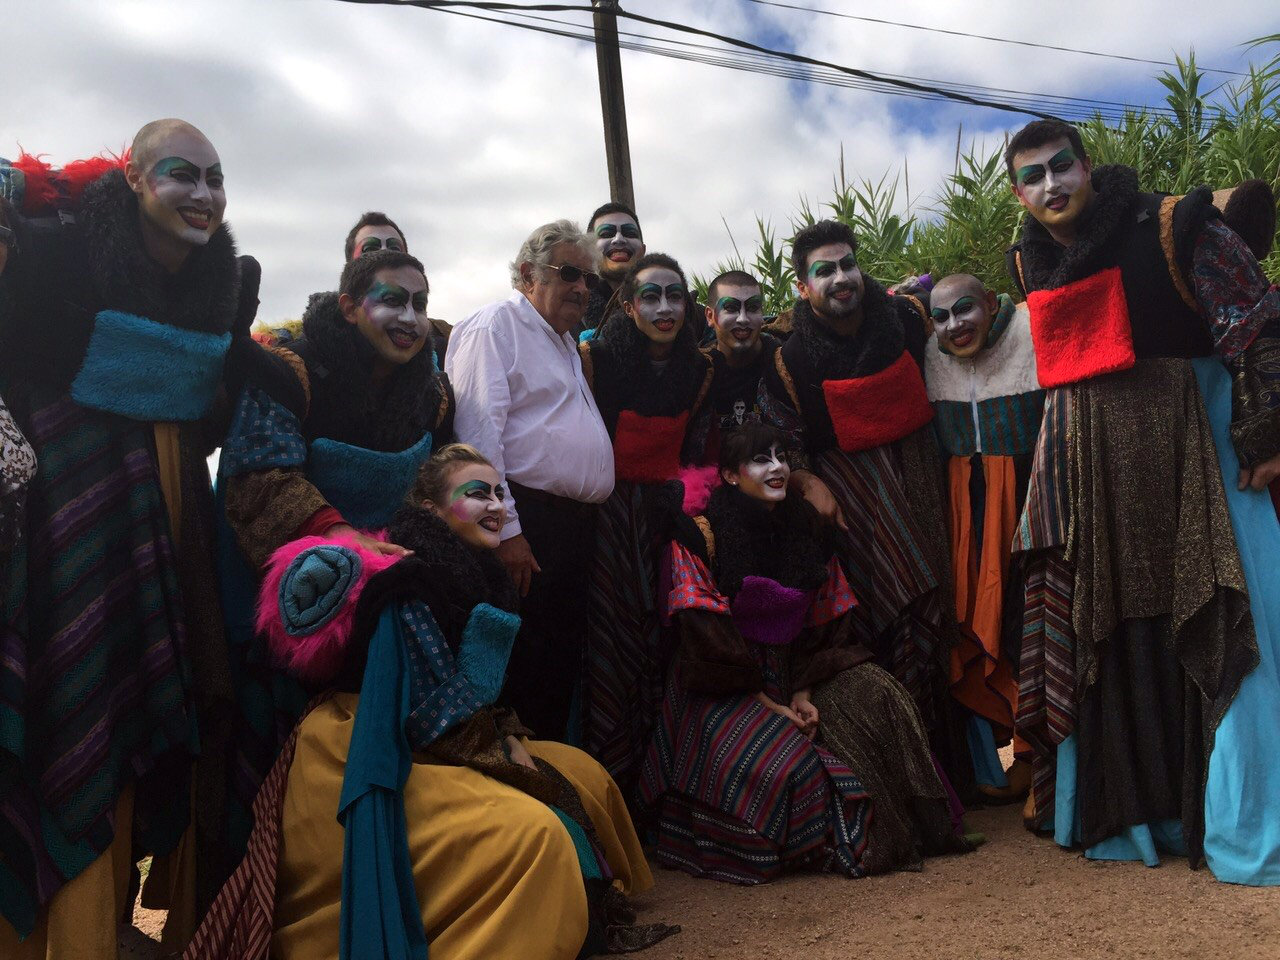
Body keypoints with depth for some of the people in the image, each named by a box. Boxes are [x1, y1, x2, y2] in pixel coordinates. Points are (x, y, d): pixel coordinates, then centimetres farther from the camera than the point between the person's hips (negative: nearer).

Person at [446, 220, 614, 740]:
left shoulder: (565, 341, 25)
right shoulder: (494, 326, -4)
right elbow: (479, 433, -16)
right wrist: (505, 530, -21)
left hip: (576, 532, 9)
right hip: (527, 529, -9)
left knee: (561, 675, 13)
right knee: (522, 673, -6)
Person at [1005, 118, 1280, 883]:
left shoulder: (1172, 230, -7)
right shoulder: (1031, 266, 9)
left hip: (1190, 448, -4)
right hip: (1086, 468, 5)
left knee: (1215, 630, -5)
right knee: (1104, 638, 7)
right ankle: (1122, 811, 21)